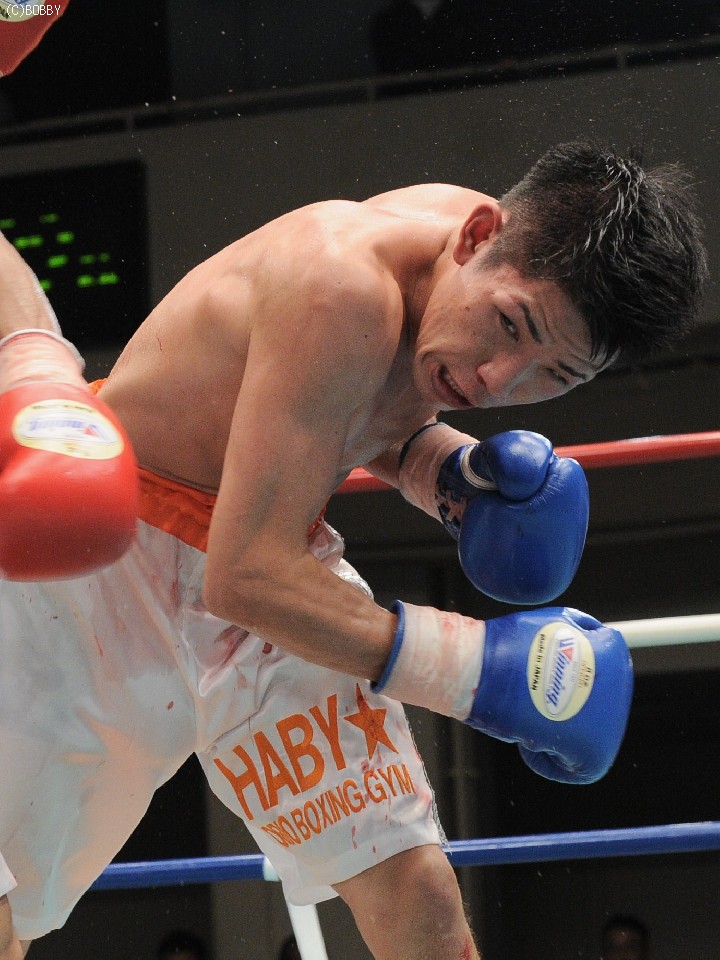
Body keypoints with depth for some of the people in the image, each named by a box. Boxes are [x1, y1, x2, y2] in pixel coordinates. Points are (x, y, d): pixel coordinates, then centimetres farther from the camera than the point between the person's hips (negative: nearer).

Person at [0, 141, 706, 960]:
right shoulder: (343, 285, -32)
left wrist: (448, 469, -9)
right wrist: (474, 665, -37)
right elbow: (248, 575, -35)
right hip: (108, 557, -7)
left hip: (279, 569, 7)